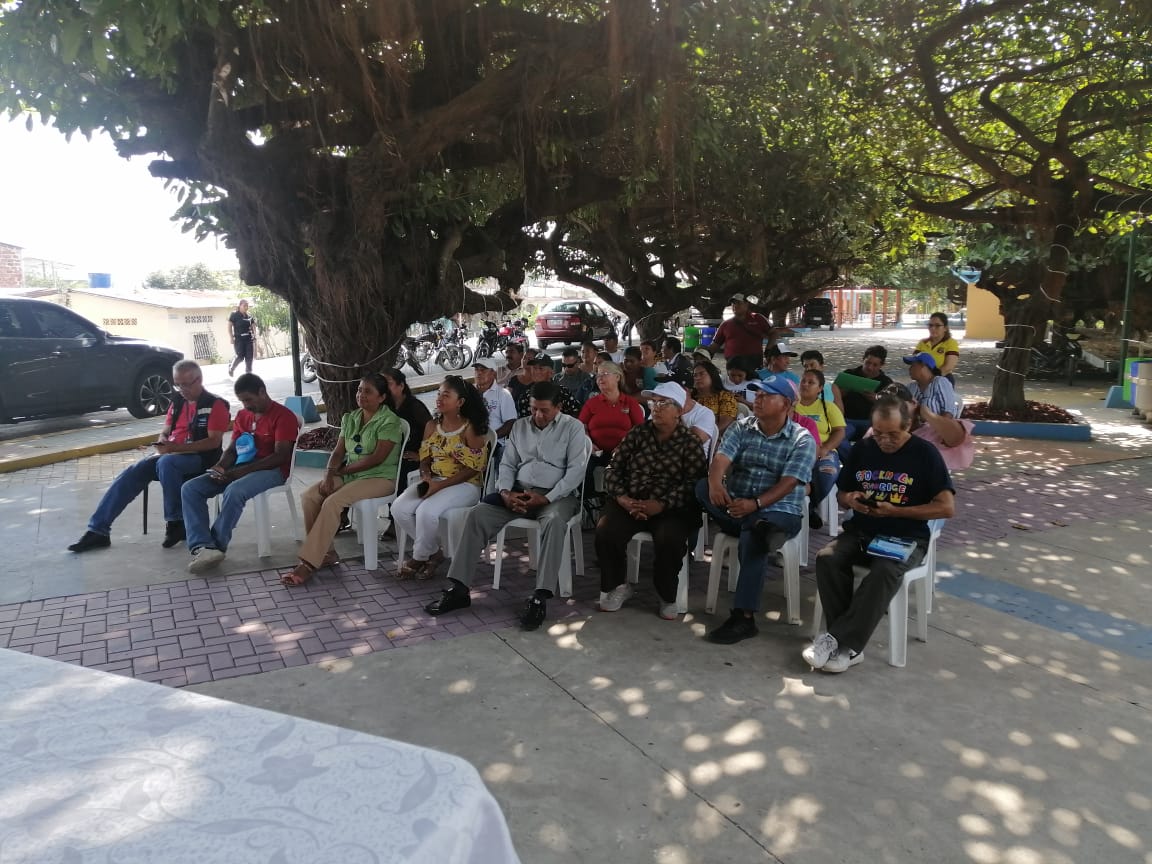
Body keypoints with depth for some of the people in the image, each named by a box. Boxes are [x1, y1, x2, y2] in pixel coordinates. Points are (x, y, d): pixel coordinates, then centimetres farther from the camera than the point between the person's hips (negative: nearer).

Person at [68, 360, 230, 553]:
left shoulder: (215, 405, -7)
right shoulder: (177, 401, 15)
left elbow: (214, 441, -16)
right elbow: (165, 431, 20)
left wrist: (178, 447, -25)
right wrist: (162, 443, -6)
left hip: (199, 458, -7)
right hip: (170, 455, 7)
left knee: (166, 463, -37)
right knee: (131, 474, -15)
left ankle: (176, 522, -24)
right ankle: (98, 531, -12)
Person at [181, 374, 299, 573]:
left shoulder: (283, 416, -8)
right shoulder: (242, 415, 16)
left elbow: (281, 456, -17)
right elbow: (232, 449, 17)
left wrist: (241, 471, -22)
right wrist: (220, 467, -7)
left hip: (271, 470, -8)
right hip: (239, 469, 8)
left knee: (234, 491, -38)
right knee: (190, 488, -12)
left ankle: (216, 546, -22)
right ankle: (202, 547, -28)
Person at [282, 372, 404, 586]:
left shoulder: (389, 421, -11)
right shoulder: (350, 419, 12)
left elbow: (377, 458, -17)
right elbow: (338, 452, 8)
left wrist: (341, 471, -12)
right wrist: (329, 474, -13)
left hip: (379, 477, -7)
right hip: (349, 474, 7)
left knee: (332, 502, -29)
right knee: (308, 496, -16)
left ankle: (309, 564, -25)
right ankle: (325, 553, -7)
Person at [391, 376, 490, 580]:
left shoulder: (471, 428, -9)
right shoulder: (432, 426, 10)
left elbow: (473, 468, -13)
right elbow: (425, 458, 12)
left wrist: (441, 485, -20)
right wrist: (426, 477, -11)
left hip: (464, 485, -6)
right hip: (433, 481, 7)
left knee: (426, 511, -31)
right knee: (399, 509, -17)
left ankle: (420, 557, -3)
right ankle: (433, 551, 1)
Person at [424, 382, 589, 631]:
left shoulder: (573, 427, -1)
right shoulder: (519, 426, 14)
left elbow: (575, 470, -9)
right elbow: (507, 464, 13)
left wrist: (546, 499, -19)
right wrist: (506, 492, -8)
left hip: (557, 495, -4)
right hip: (519, 492, 4)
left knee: (554, 521, -39)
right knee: (477, 514, -18)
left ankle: (540, 597, -38)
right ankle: (458, 588, -16)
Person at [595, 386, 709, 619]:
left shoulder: (689, 442, 3)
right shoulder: (637, 434, 12)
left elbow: (694, 483, -8)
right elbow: (613, 468, 9)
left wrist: (661, 504, -22)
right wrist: (620, 497, -11)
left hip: (672, 508, -2)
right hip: (629, 502, 3)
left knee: (669, 539, -33)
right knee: (605, 531, -25)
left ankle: (668, 596, -5)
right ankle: (617, 585, 2)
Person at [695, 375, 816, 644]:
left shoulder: (802, 440, -4)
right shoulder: (741, 428, 6)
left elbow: (788, 483, -16)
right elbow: (721, 458, -11)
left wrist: (755, 504, -33)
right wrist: (715, 483, -35)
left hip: (779, 511, -4)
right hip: (735, 505, 4)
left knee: (751, 539, -35)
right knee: (702, 487, -24)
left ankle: (744, 617, -27)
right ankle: (756, 528, -28)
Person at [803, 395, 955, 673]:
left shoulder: (925, 454, -3)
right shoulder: (861, 450, 9)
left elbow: (946, 507, -7)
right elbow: (841, 494, 20)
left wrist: (896, 511, -15)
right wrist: (850, 500, -6)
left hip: (906, 538, -4)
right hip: (860, 532, 4)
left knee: (885, 571, -37)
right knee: (827, 558, -27)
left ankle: (838, 640, -30)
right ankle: (848, 645, -26)